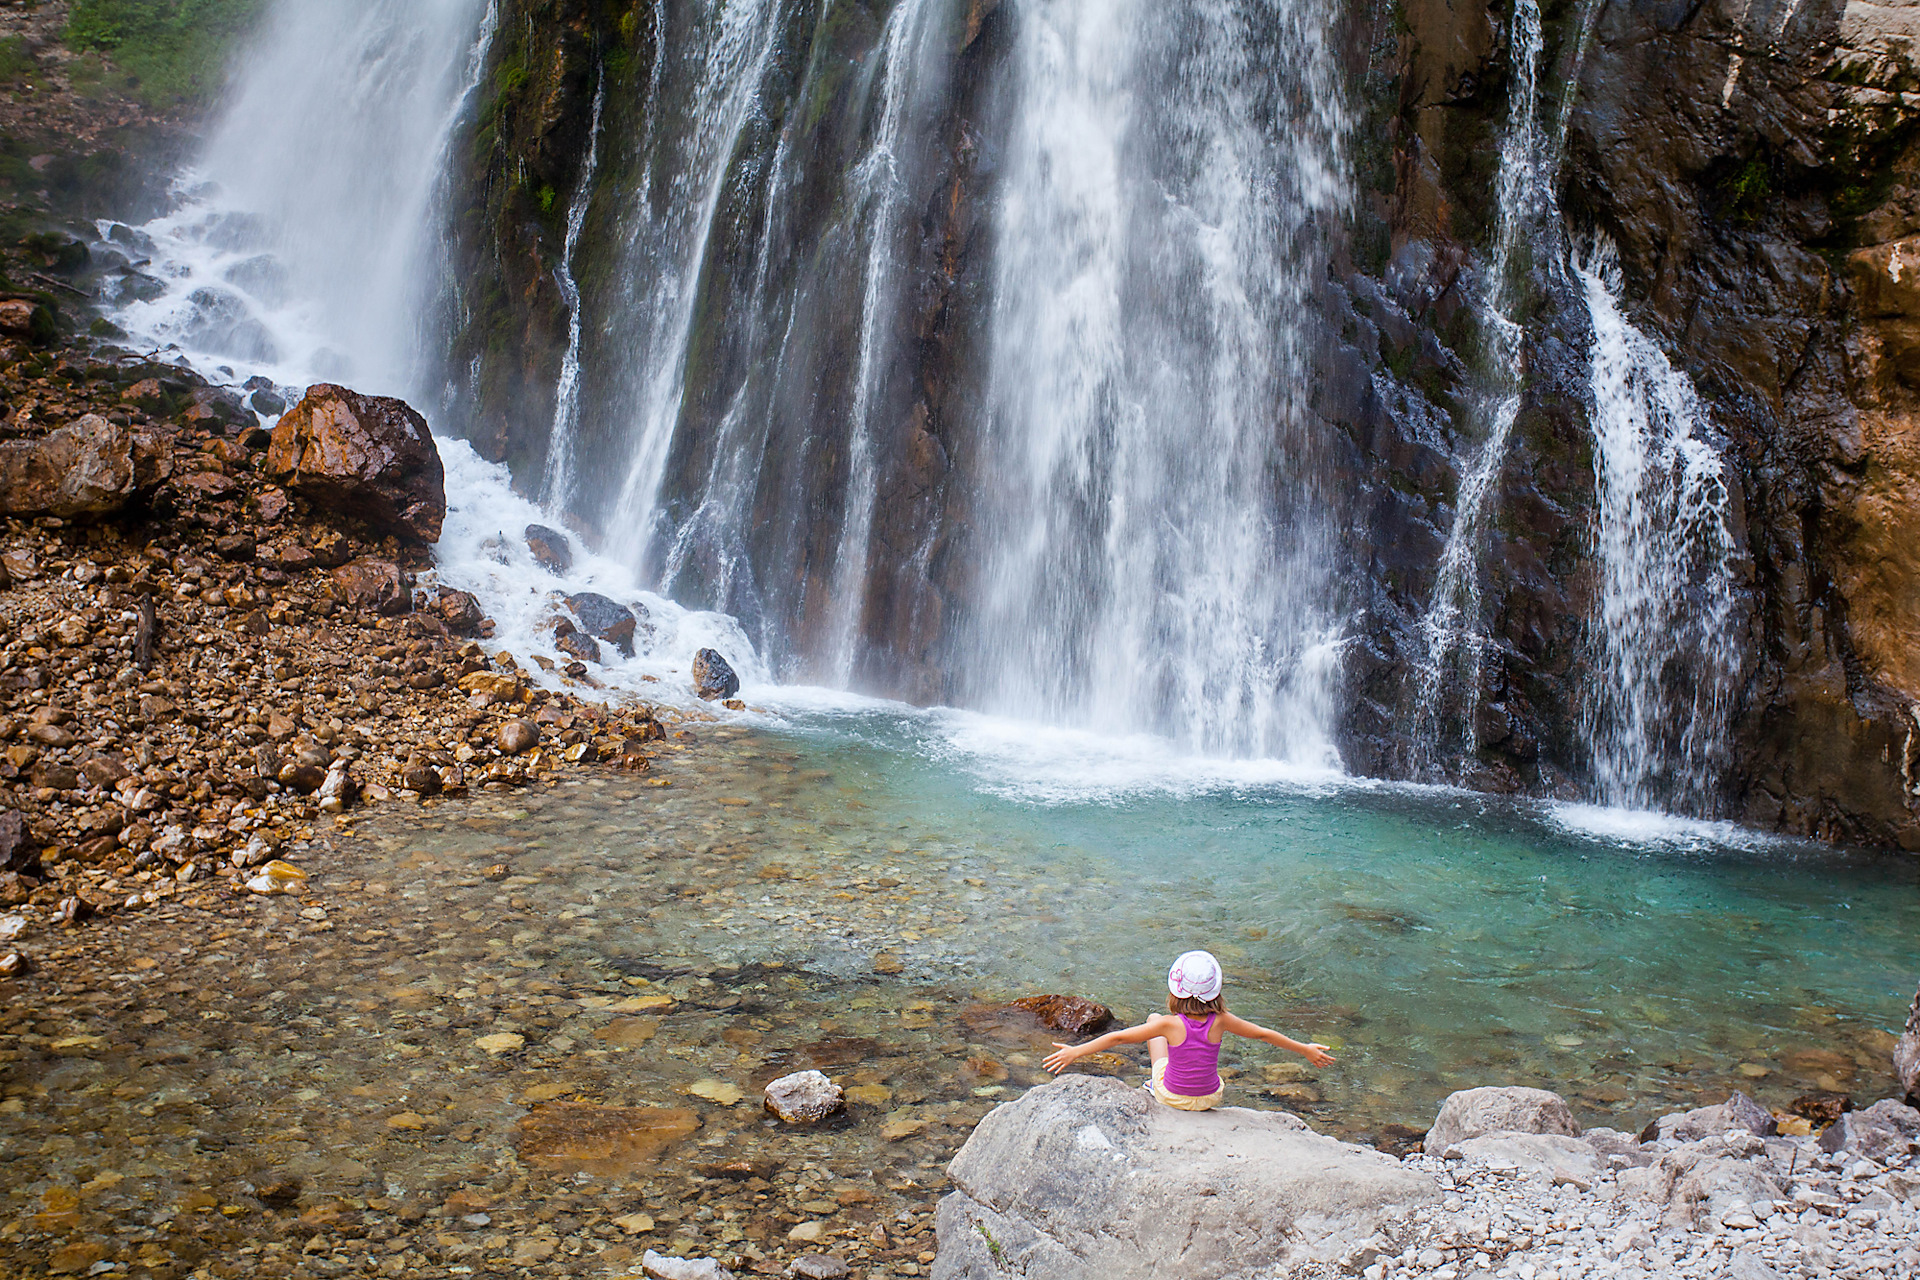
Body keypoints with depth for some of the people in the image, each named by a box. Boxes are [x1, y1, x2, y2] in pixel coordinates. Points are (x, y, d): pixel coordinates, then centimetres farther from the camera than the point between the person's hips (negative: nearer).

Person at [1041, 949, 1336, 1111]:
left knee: (1153, 1019, 17)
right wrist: (1305, 1049, 4)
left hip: (1170, 1096, -2)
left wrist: (1076, 1051, -17)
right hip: (1210, 1098, 2)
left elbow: (1118, 1037, -24)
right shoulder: (1220, 1022, -21)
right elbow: (1264, 1034, -9)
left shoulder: (1171, 1024, -26)